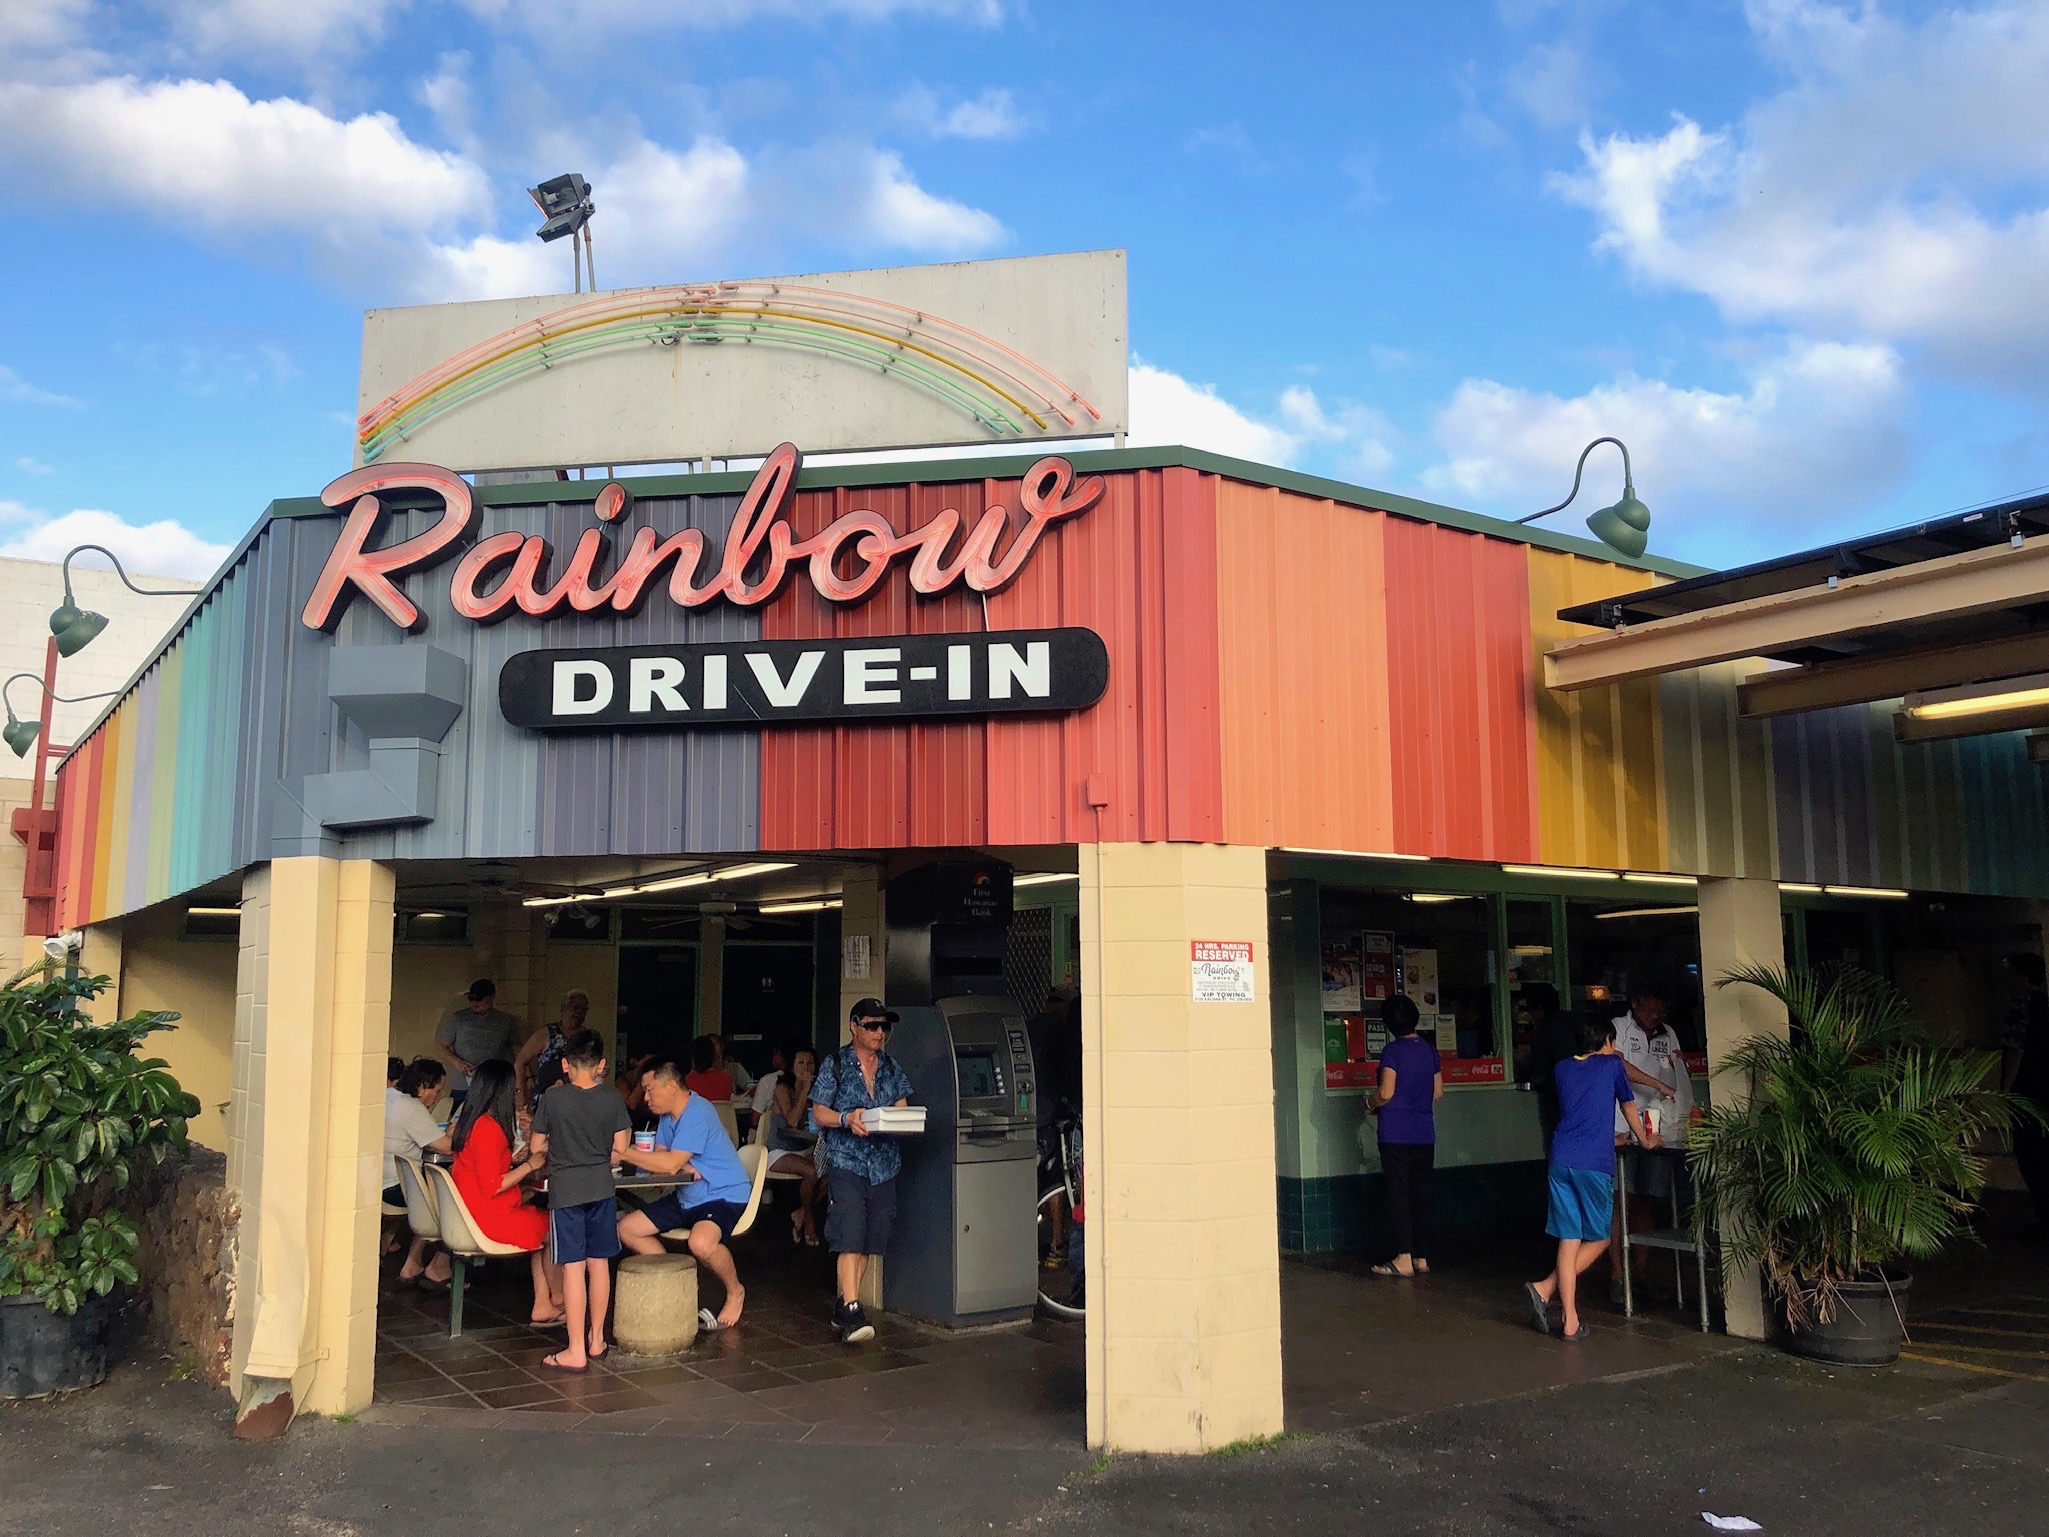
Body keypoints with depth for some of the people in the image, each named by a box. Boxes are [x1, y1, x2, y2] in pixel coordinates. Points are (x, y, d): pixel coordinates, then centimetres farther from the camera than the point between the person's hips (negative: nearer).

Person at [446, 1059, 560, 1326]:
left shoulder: (469, 1121, 8)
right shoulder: (489, 1128, -22)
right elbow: (491, 1186, -24)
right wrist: (529, 1165, -14)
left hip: (474, 1213, 10)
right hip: (491, 1219, -10)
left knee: (543, 1225, 16)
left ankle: (543, 1305, 14)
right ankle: (558, 1300, 23)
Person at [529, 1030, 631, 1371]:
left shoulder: (552, 1098, -6)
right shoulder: (612, 1100, -1)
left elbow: (537, 1149, 2)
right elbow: (620, 1151, 1)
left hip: (565, 1190, -3)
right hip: (602, 1189, 3)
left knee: (573, 1267, -2)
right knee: (599, 1263, 13)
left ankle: (576, 1352, 0)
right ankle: (596, 1339, 24)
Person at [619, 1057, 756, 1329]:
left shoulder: (697, 1113, -22)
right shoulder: (668, 1115, 9)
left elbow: (670, 1164, -27)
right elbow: (659, 1158, 6)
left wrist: (623, 1152, -23)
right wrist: (681, 1167, -17)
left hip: (724, 1194, -10)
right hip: (688, 1195, 10)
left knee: (701, 1243, -37)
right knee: (626, 1229, 2)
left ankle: (735, 1292, -7)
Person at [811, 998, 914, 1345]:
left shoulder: (892, 1067, 14)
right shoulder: (835, 1065, 1)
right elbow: (819, 1113, -1)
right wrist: (847, 1118, -20)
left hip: (884, 1163, 5)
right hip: (845, 1160, -5)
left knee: (868, 1242, 7)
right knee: (850, 1237, -16)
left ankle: (843, 1307, 19)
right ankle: (852, 1313, -18)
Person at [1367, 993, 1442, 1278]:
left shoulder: (1392, 1050, -11)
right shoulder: (1430, 1049, 7)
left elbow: (1386, 1092, -16)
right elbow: (1438, 1092, 11)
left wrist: (1370, 1103, 4)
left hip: (1396, 1134, -6)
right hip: (1425, 1134, 6)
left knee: (1398, 1193, -2)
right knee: (1421, 1193, 10)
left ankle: (1404, 1258, -4)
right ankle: (1422, 1257, 13)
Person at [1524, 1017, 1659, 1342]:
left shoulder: (1563, 1069, 19)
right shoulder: (1612, 1065, 8)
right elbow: (1629, 1107, 23)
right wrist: (1646, 1140, 41)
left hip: (1561, 1160, 4)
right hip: (1595, 1163, -4)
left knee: (1569, 1240, 5)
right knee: (1598, 1239, 9)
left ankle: (1570, 1321, 1)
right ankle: (1546, 1289, -5)